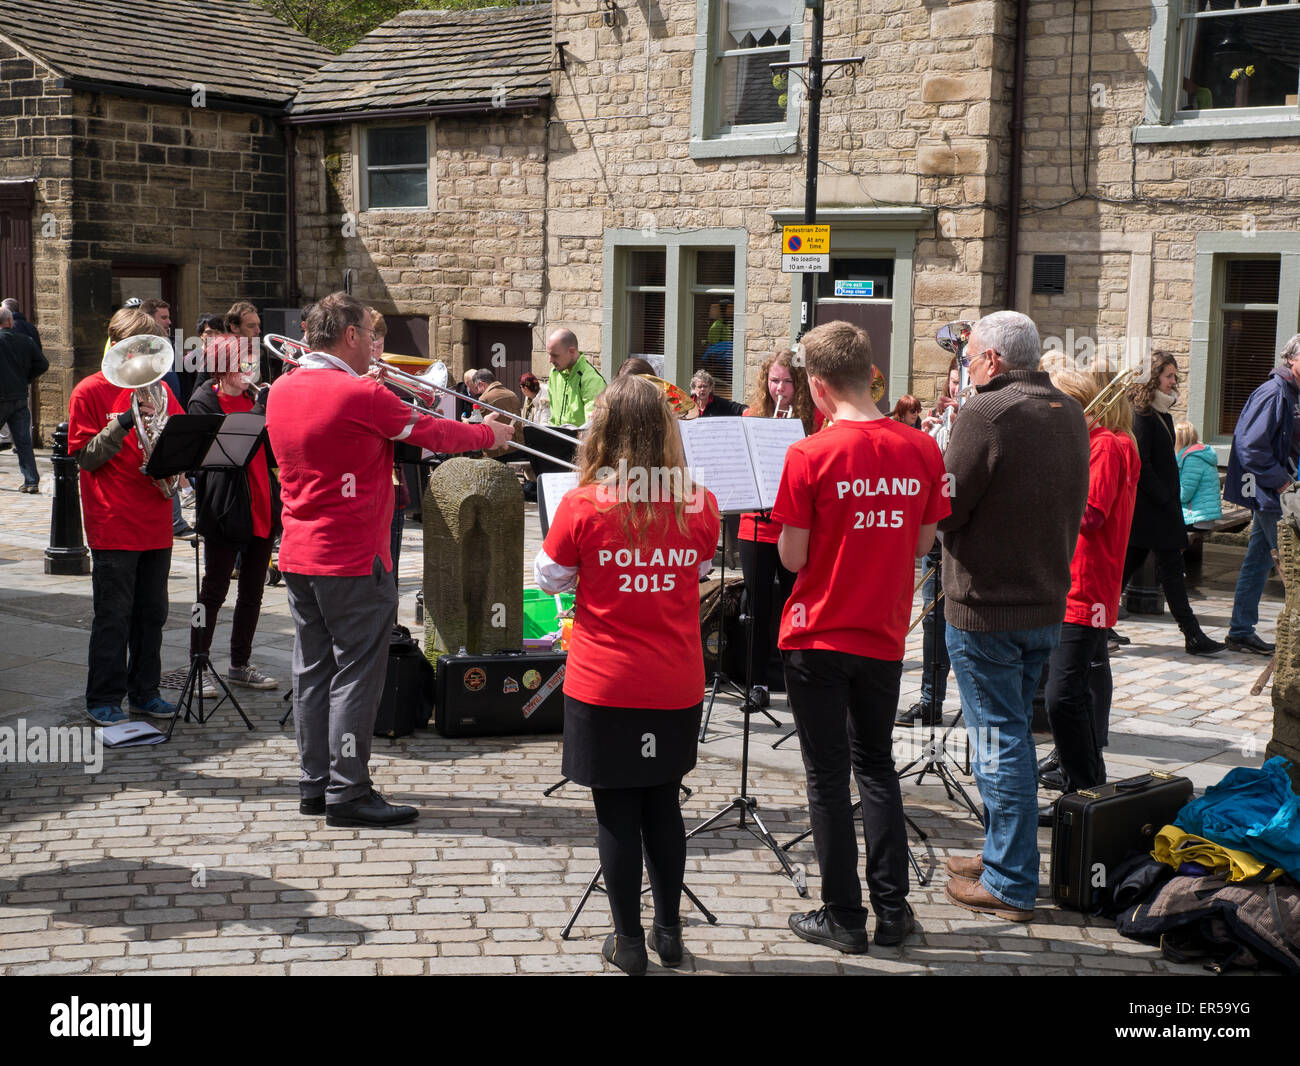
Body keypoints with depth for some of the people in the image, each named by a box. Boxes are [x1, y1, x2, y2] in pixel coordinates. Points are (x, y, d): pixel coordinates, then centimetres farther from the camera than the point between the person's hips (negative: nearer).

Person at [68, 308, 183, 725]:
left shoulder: (158, 389, 12)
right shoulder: (91, 392, -3)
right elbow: (85, 456, -8)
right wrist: (123, 422, -19)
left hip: (156, 524, 5)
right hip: (113, 526, -5)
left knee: (152, 613, 11)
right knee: (113, 616, -1)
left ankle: (144, 691, 22)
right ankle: (104, 699, 9)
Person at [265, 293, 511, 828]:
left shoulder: (281, 390, 5)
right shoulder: (363, 396, -17)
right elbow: (432, 433, -7)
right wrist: (488, 433, 8)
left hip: (297, 556, 8)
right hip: (353, 559, -8)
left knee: (313, 669, 13)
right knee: (355, 674, -1)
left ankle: (315, 785, 19)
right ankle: (348, 793, 1)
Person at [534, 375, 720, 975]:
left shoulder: (582, 506, -14)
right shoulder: (699, 507, -7)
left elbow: (549, 578, 2)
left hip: (603, 687, -3)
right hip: (676, 688, 3)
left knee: (616, 813, 8)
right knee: (662, 804, 18)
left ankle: (629, 942, 16)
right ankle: (669, 932, 27)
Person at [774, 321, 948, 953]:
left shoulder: (810, 456, -17)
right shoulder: (922, 450, -4)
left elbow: (792, 558, -13)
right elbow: (922, 544, 5)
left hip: (818, 638, -4)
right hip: (884, 636, 4)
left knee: (828, 776, 7)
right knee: (876, 765, 18)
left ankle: (844, 918, 13)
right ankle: (893, 909, 19)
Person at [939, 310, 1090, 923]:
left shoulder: (988, 413, -19)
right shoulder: (1069, 414, 7)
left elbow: (941, 509, -17)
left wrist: (932, 460, 0)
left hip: (986, 605, -8)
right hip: (1047, 601, 8)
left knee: (1000, 741, 0)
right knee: (1013, 733, 19)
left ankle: (1009, 884, 7)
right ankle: (1004, 856, 30)